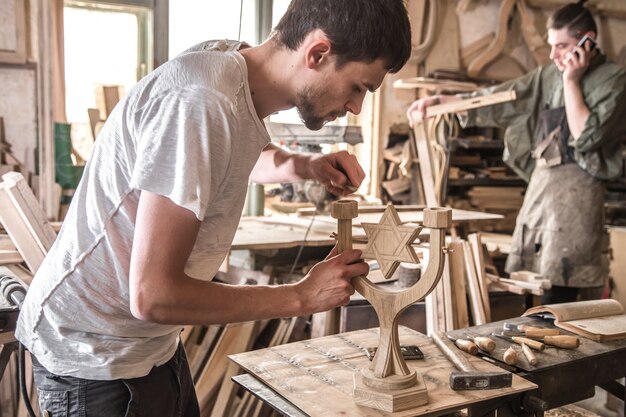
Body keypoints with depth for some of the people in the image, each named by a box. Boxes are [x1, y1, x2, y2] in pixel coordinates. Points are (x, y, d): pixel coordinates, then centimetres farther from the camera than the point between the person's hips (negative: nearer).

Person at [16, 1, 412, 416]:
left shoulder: (236, 62, -2)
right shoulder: (197, 102, -29)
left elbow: (248, 158, 21)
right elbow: (152, 296, -27)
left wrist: (306, 165, 0)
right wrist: (302, 297, -18)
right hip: (96, 356, -8)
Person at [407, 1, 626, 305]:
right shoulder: (549, 75, 15)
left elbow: (586, 137, -13)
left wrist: (571, 81, -8)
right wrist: (438, 100, 10)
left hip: (575, 188, -6)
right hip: (540, 182, 6)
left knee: (559, 291, -10)